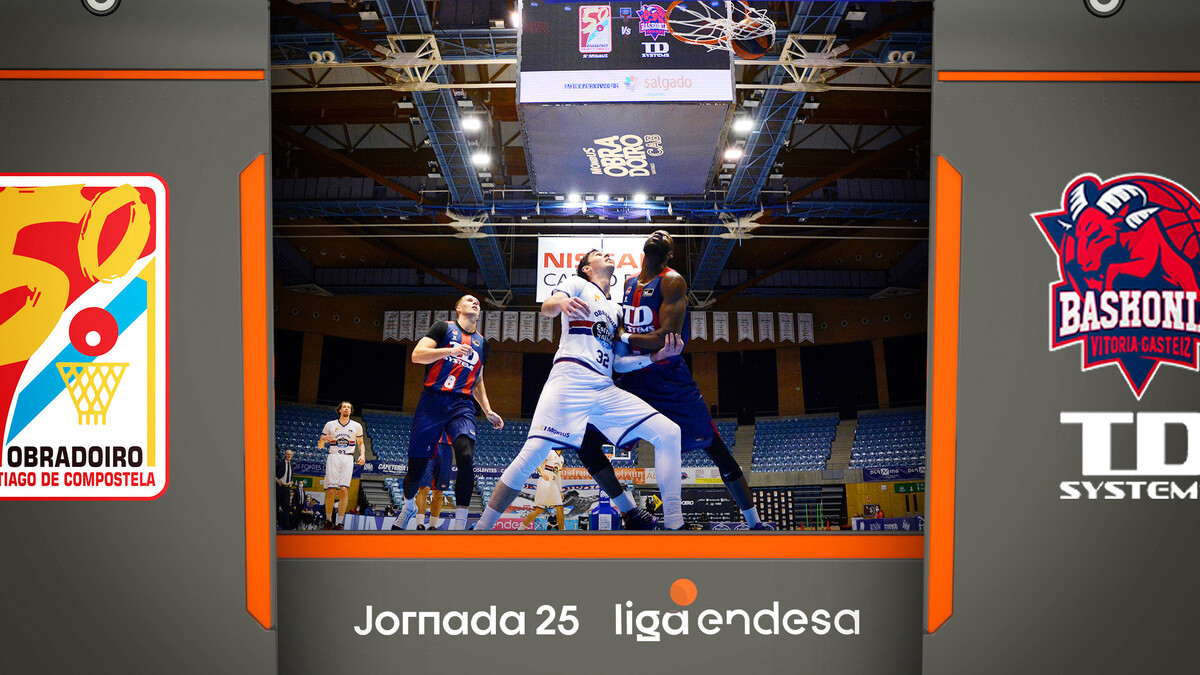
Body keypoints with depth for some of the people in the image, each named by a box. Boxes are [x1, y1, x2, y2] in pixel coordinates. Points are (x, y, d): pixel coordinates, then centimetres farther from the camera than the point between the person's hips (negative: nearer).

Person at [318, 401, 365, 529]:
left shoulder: (356, 426, 11)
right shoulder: (330, 425, 9)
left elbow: (360, 443, 24)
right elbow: (319, 446, 11)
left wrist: (362, 455, 4)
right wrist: (323, 439, -12)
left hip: (348, 458, 0)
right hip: (333, 457, 0)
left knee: (344, 490, -15)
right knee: (331, 491, -12)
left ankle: (339, 523, -13)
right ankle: (328, 520, 7)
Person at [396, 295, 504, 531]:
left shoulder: (481, 342, 21)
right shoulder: (444, 327, 7)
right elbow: (417, 355, -6)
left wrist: (488, 411, 20)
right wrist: (450, 351, -18)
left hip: (462, 406, 3)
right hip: (433, 401, -2)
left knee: (466, 458, -23)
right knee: (417, 464, 3)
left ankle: (460, 525, -19)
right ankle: (408, 506, 35)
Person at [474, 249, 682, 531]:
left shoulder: (616, 309, 32)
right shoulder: (577, 284, 16)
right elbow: (546, 308, -5)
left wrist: (656, 355, 9)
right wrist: (561, 301, -30)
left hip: (606, 389, 6)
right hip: (571, 377, -6)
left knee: (669, 433, -8)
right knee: (534, 451, -21)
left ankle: (674, 525, -7)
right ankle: (482, 528, -10)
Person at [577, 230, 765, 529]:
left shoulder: (672, 281, -12)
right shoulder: (628, 283, 10)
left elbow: (667, 338, -22)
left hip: (669, 380, -6)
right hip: (633, 378, 6)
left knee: (717, 451, -1)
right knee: (586, 443, -2)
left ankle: (754, 523, 15)